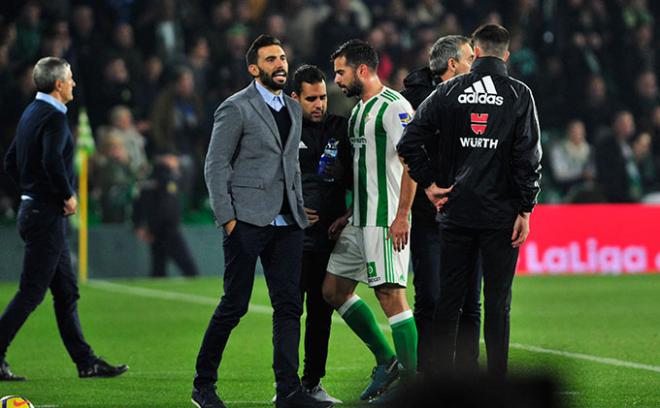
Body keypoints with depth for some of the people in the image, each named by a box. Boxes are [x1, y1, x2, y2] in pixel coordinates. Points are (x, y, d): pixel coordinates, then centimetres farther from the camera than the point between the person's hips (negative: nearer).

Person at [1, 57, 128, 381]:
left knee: (66, 291, 12)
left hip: (33, 208, 10)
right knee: (31, 292, -7)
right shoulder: (53, 117, -15)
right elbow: (52, 160, -32)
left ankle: (85, 361, 15)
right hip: (47, 214, -10)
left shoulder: (31, 113, 14)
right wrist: (68, 195, -19)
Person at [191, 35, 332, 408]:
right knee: (235, 305, -4)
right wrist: (227, 219, -12)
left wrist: (301, 209, 15)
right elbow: (215, 165, -6)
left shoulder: (293, 109, 17)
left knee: (289, 306, 0)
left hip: (287, 223, 6)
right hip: (248, 222, -6)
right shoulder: (236, 109, -4)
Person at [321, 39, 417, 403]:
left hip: (386, 221, -10)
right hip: (360, 220, 10)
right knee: (333, 289, 10)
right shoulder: (359, 110, 18)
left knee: (390, 294, -10)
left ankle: (414, 383, -6)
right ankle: (387, 361, 17)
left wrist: (402, 216, -23)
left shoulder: (394, 107, -12)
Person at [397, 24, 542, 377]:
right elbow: (528, 158, -8)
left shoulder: (450, 91, 3)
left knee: (448, 299, 8)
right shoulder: (519, 95, -3)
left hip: (456, 212, 2)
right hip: (501, 214, -2)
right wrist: (525, 210, -5)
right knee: (497, 303, 3)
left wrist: (429, 183, 7)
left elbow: (408, 143, -1)